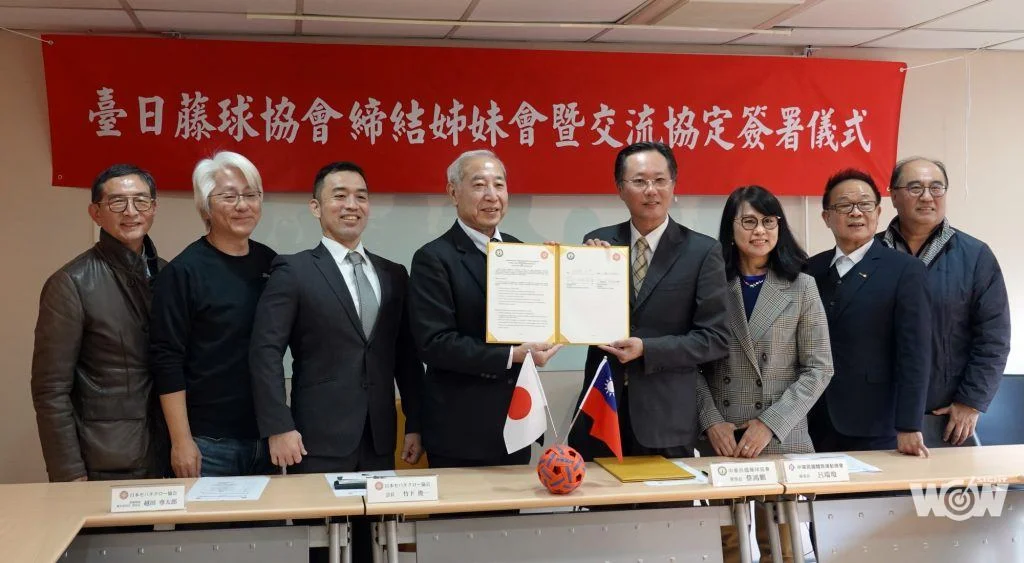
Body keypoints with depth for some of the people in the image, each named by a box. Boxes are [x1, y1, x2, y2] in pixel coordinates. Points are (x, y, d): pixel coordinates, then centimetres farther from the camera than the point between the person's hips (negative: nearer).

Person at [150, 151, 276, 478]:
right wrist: (181, 441, -14)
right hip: (208, 443, -5)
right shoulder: (184, 271, -9)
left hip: (266, 438, 5)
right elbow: (166, 361, -11)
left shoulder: (270, 263, 6)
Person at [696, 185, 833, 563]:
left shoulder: (801, 287, 2)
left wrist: (770, 424, -11)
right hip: (720, 439, 0)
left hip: (781, 438, 0)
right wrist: (711, 422, -11)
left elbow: (818, 369, -2)